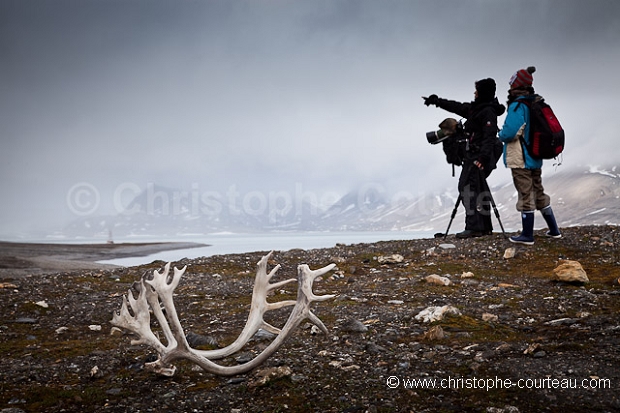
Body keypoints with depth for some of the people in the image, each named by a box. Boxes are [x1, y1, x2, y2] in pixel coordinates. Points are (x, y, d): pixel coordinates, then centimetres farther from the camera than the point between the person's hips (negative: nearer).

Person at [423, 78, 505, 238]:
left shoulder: (488, 111, -13)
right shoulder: (475, 108, 16)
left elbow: (490, 136, -21)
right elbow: (457, 107, 28)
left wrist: (482, 157, -31)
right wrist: (436, 101, 35)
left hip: (479, 156, -10)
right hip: (472, 154, 10)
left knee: (467, 187, -14)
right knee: (479, 190, 12)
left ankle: (474, 228, -16)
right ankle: (485, 227, 18)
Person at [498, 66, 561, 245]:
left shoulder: (517, 106, -18)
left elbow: (509, 133, -25)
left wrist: (500, 134, -5)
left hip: (520, 160, -8)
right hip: (535, 157, 8)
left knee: (526, 196, -1)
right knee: (539, 193, 18)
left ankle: (527, 236, 8)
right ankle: (554, 230, 26)